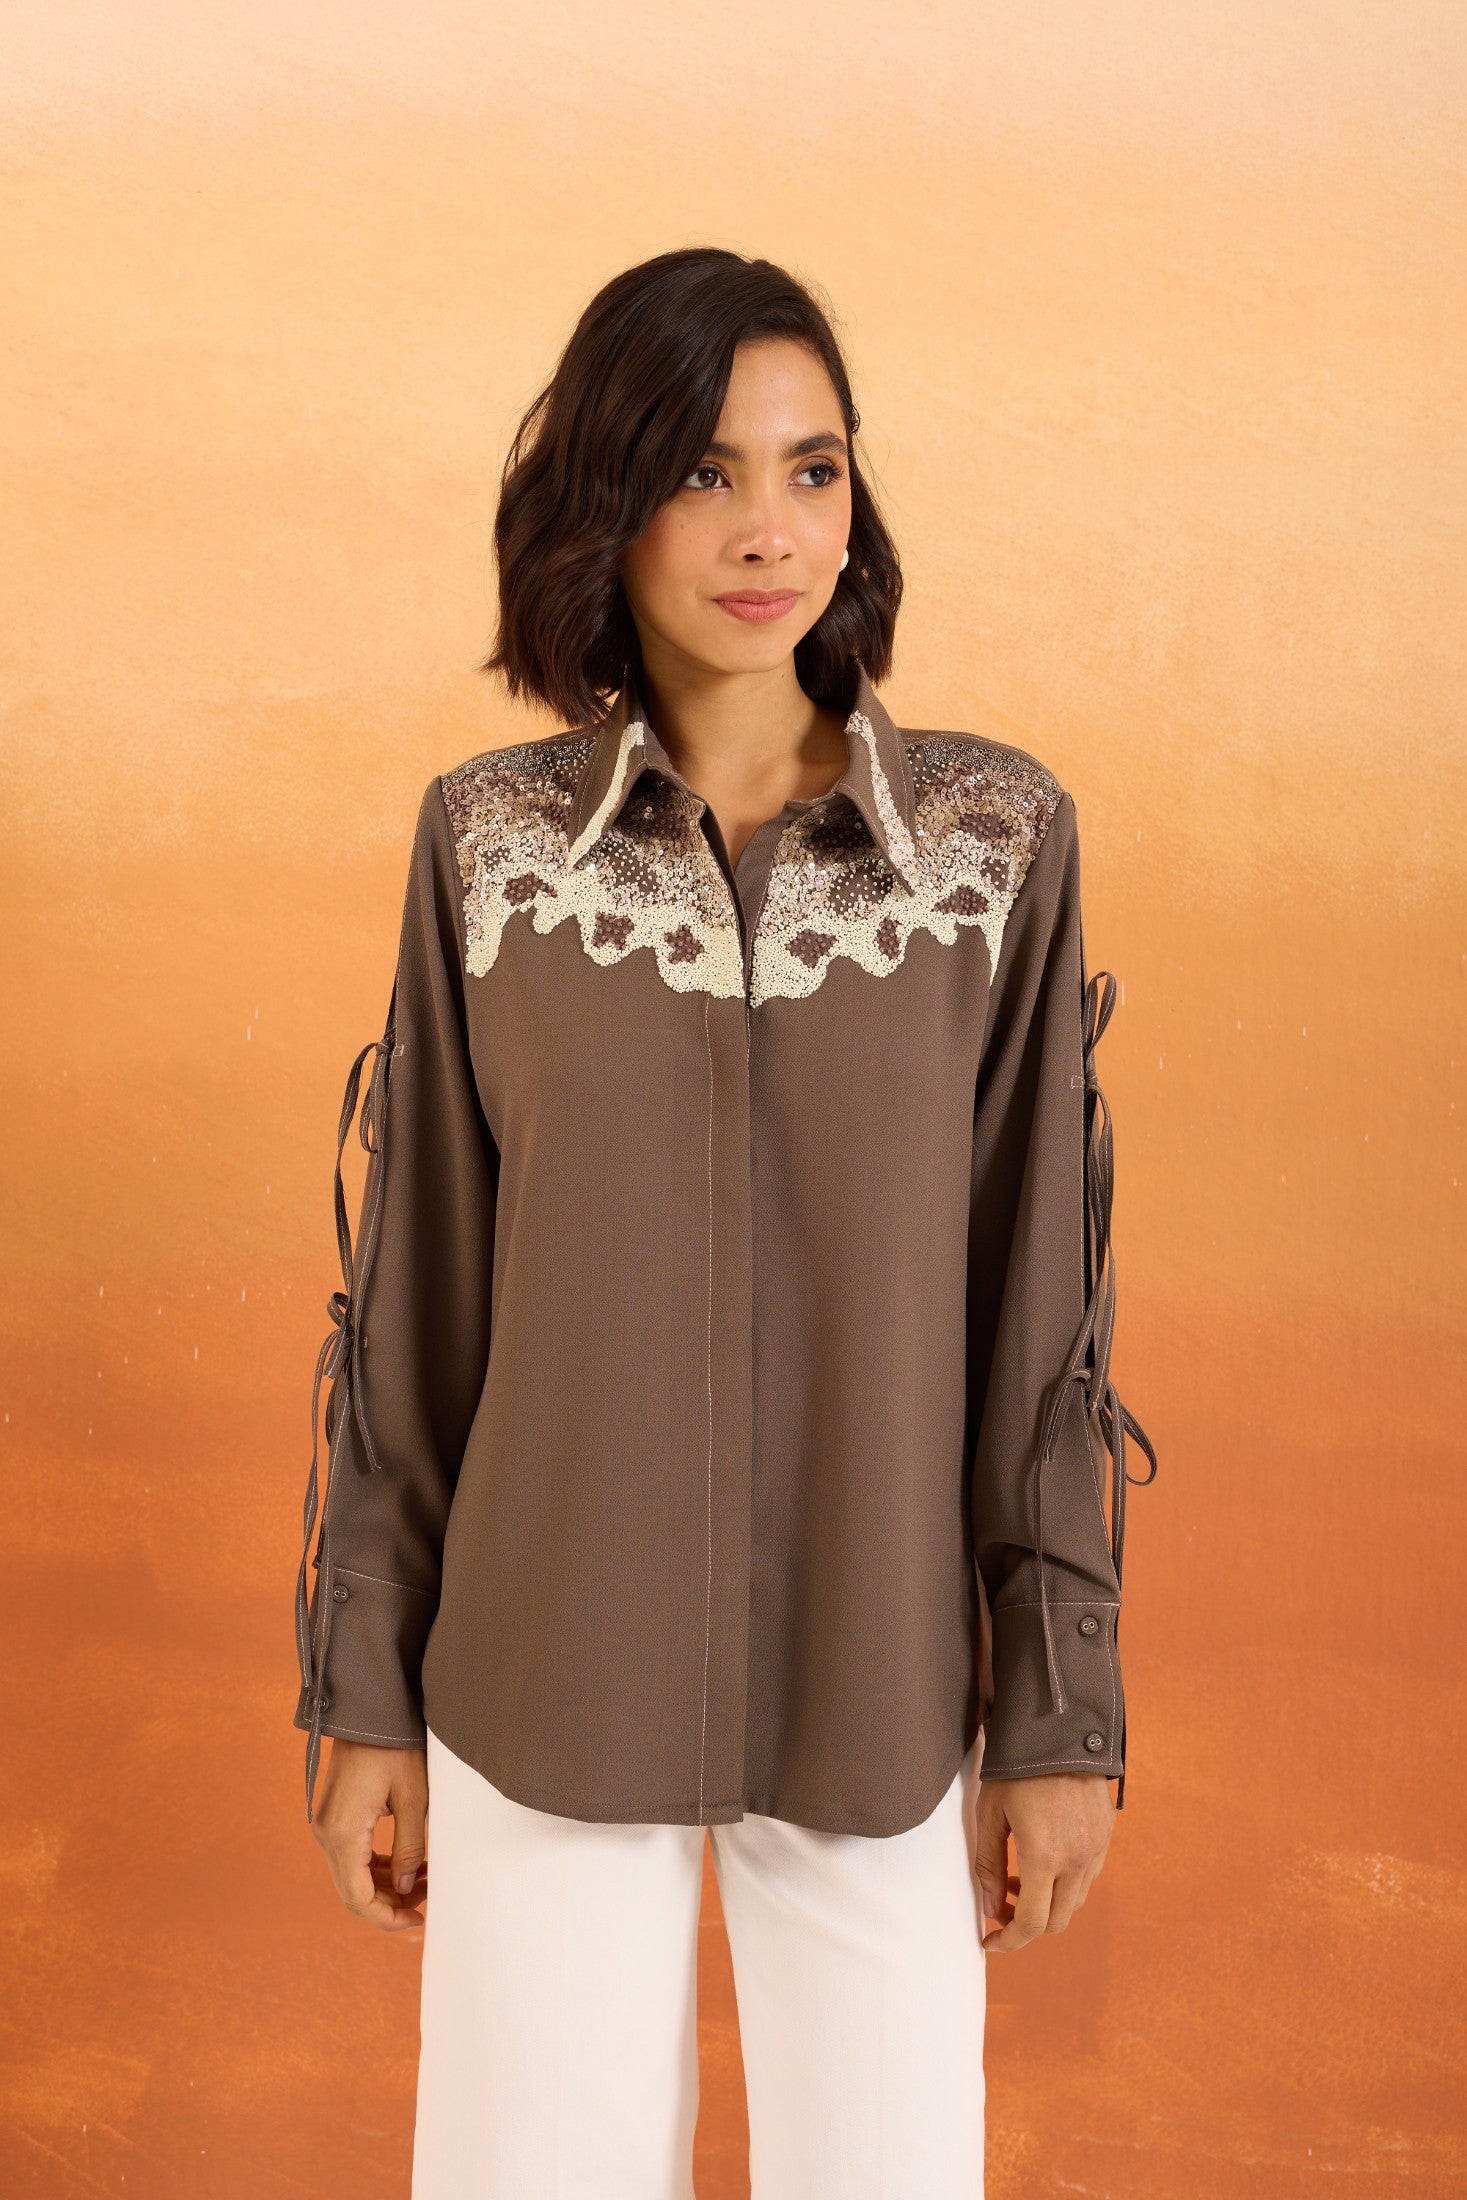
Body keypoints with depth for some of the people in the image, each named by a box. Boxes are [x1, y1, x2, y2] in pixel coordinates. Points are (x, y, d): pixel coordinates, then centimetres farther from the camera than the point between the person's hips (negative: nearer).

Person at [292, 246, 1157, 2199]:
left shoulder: (998, 834, -5)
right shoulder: (491, 840, -3)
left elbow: (1041, 1286, -2)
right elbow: (417, 1287, 1)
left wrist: (1065, 1709, -1)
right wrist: (366, 1693, 3)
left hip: (881, 1698, 0)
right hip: (547, 1687, 0)